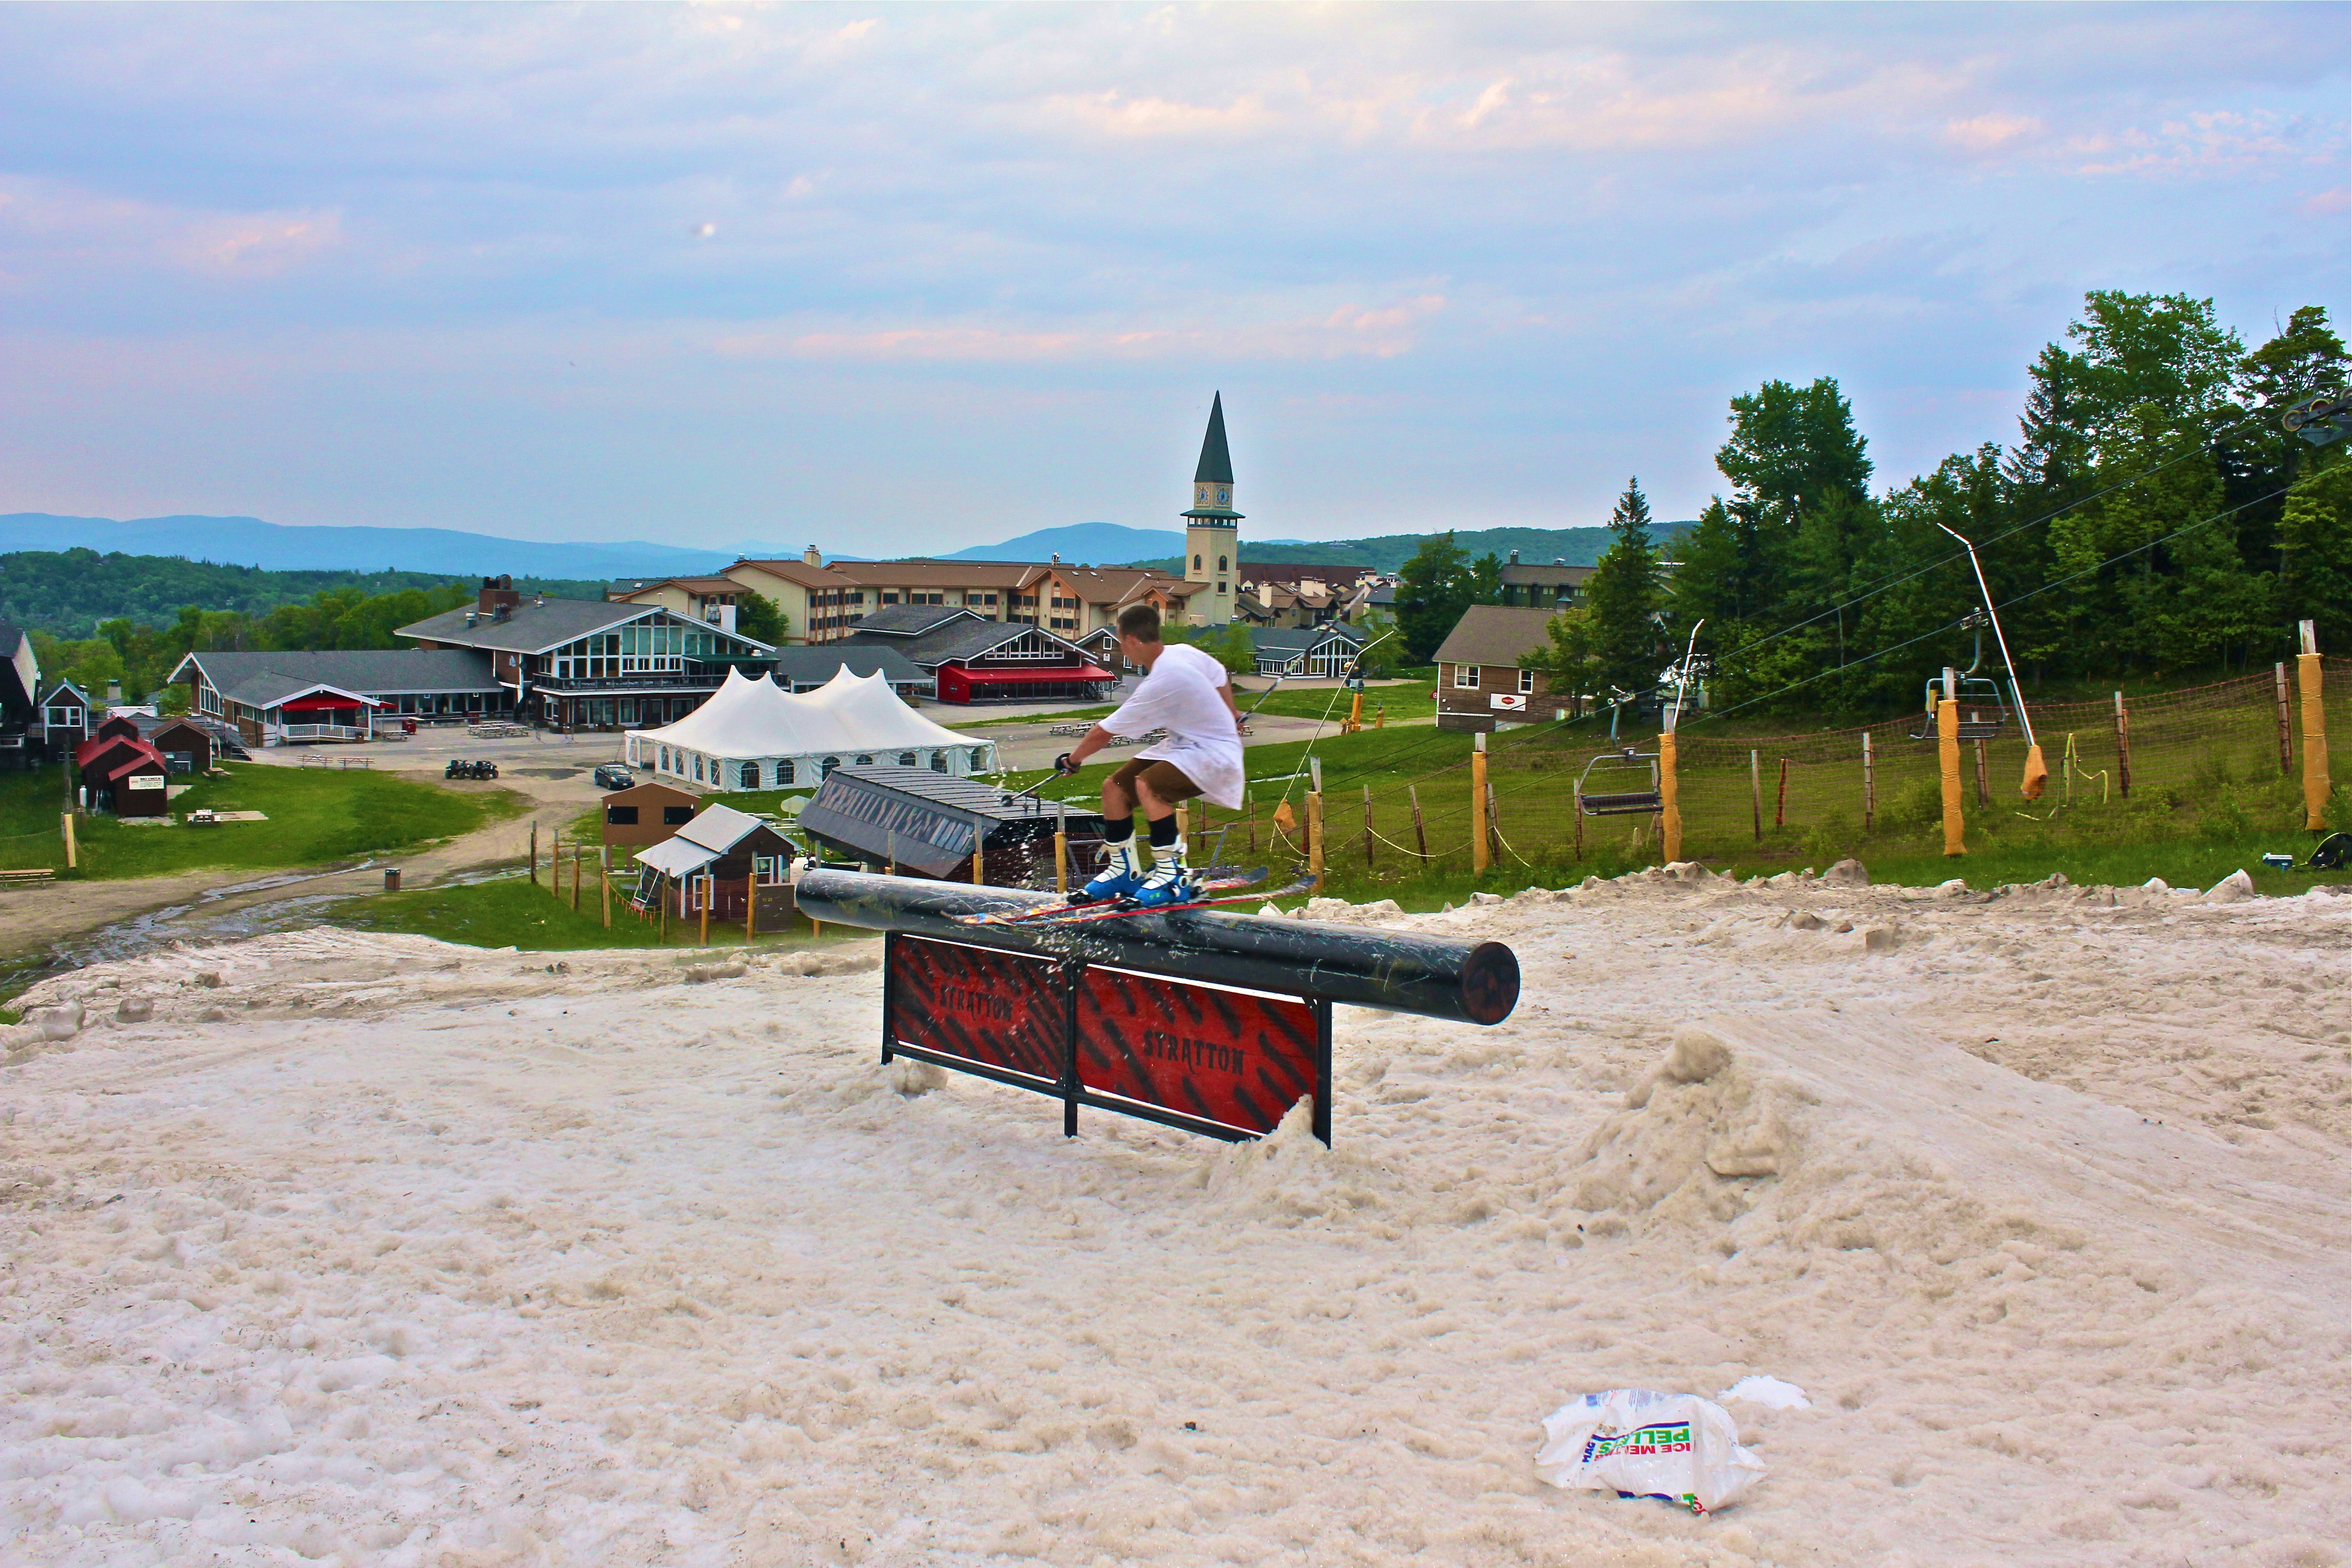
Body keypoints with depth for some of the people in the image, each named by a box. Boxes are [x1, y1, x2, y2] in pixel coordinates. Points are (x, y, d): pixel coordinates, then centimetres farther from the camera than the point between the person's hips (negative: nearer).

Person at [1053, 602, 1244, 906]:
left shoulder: (1160, 684, -26)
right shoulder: (1182, 651, -2)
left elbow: (1103, 733, -16)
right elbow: (1219, 675, 18)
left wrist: (1073, 759, 1)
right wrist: (1231, 716, 36)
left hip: (1214, 755, -10)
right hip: (1185, 744, 10)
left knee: (1148, 785, -34)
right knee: (1114, 787, 3)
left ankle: (1174, 876, -23)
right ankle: (1125, 871, 16)